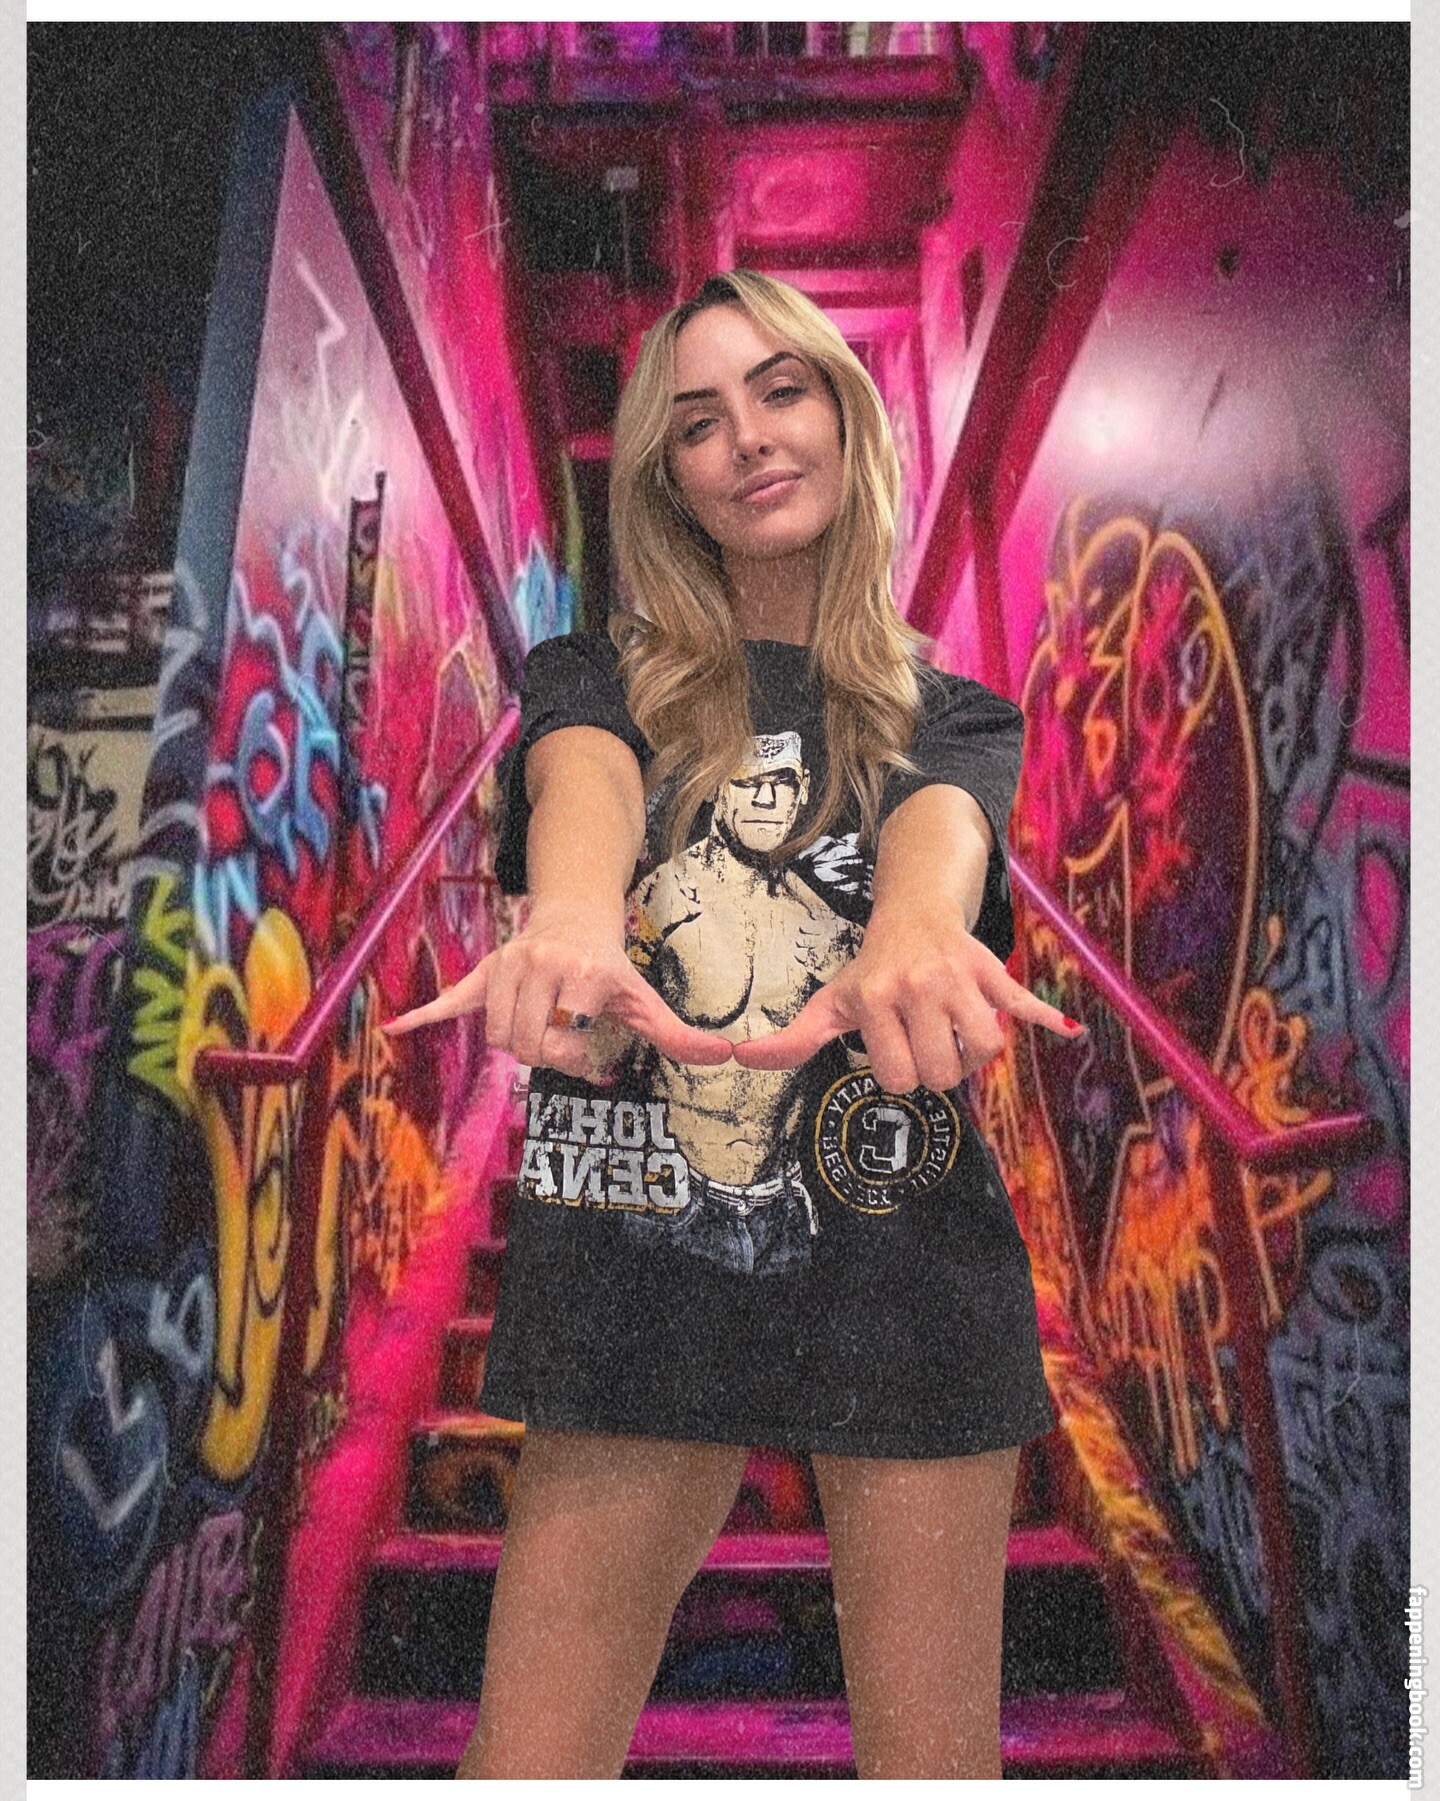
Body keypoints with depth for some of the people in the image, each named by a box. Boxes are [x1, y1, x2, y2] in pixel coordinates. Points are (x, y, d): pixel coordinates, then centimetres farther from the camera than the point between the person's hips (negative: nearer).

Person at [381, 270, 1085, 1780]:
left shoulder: (951, 715, 10)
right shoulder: (597, 678, 7)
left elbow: (942, 818, -14)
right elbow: (584, 775, -16)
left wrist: (915, 925, -38)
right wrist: (575, 913, -40)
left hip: (904, 1257, 1)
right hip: (639, 1260, 0)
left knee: (935, 1756, 11)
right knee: (528, 1762, 3)